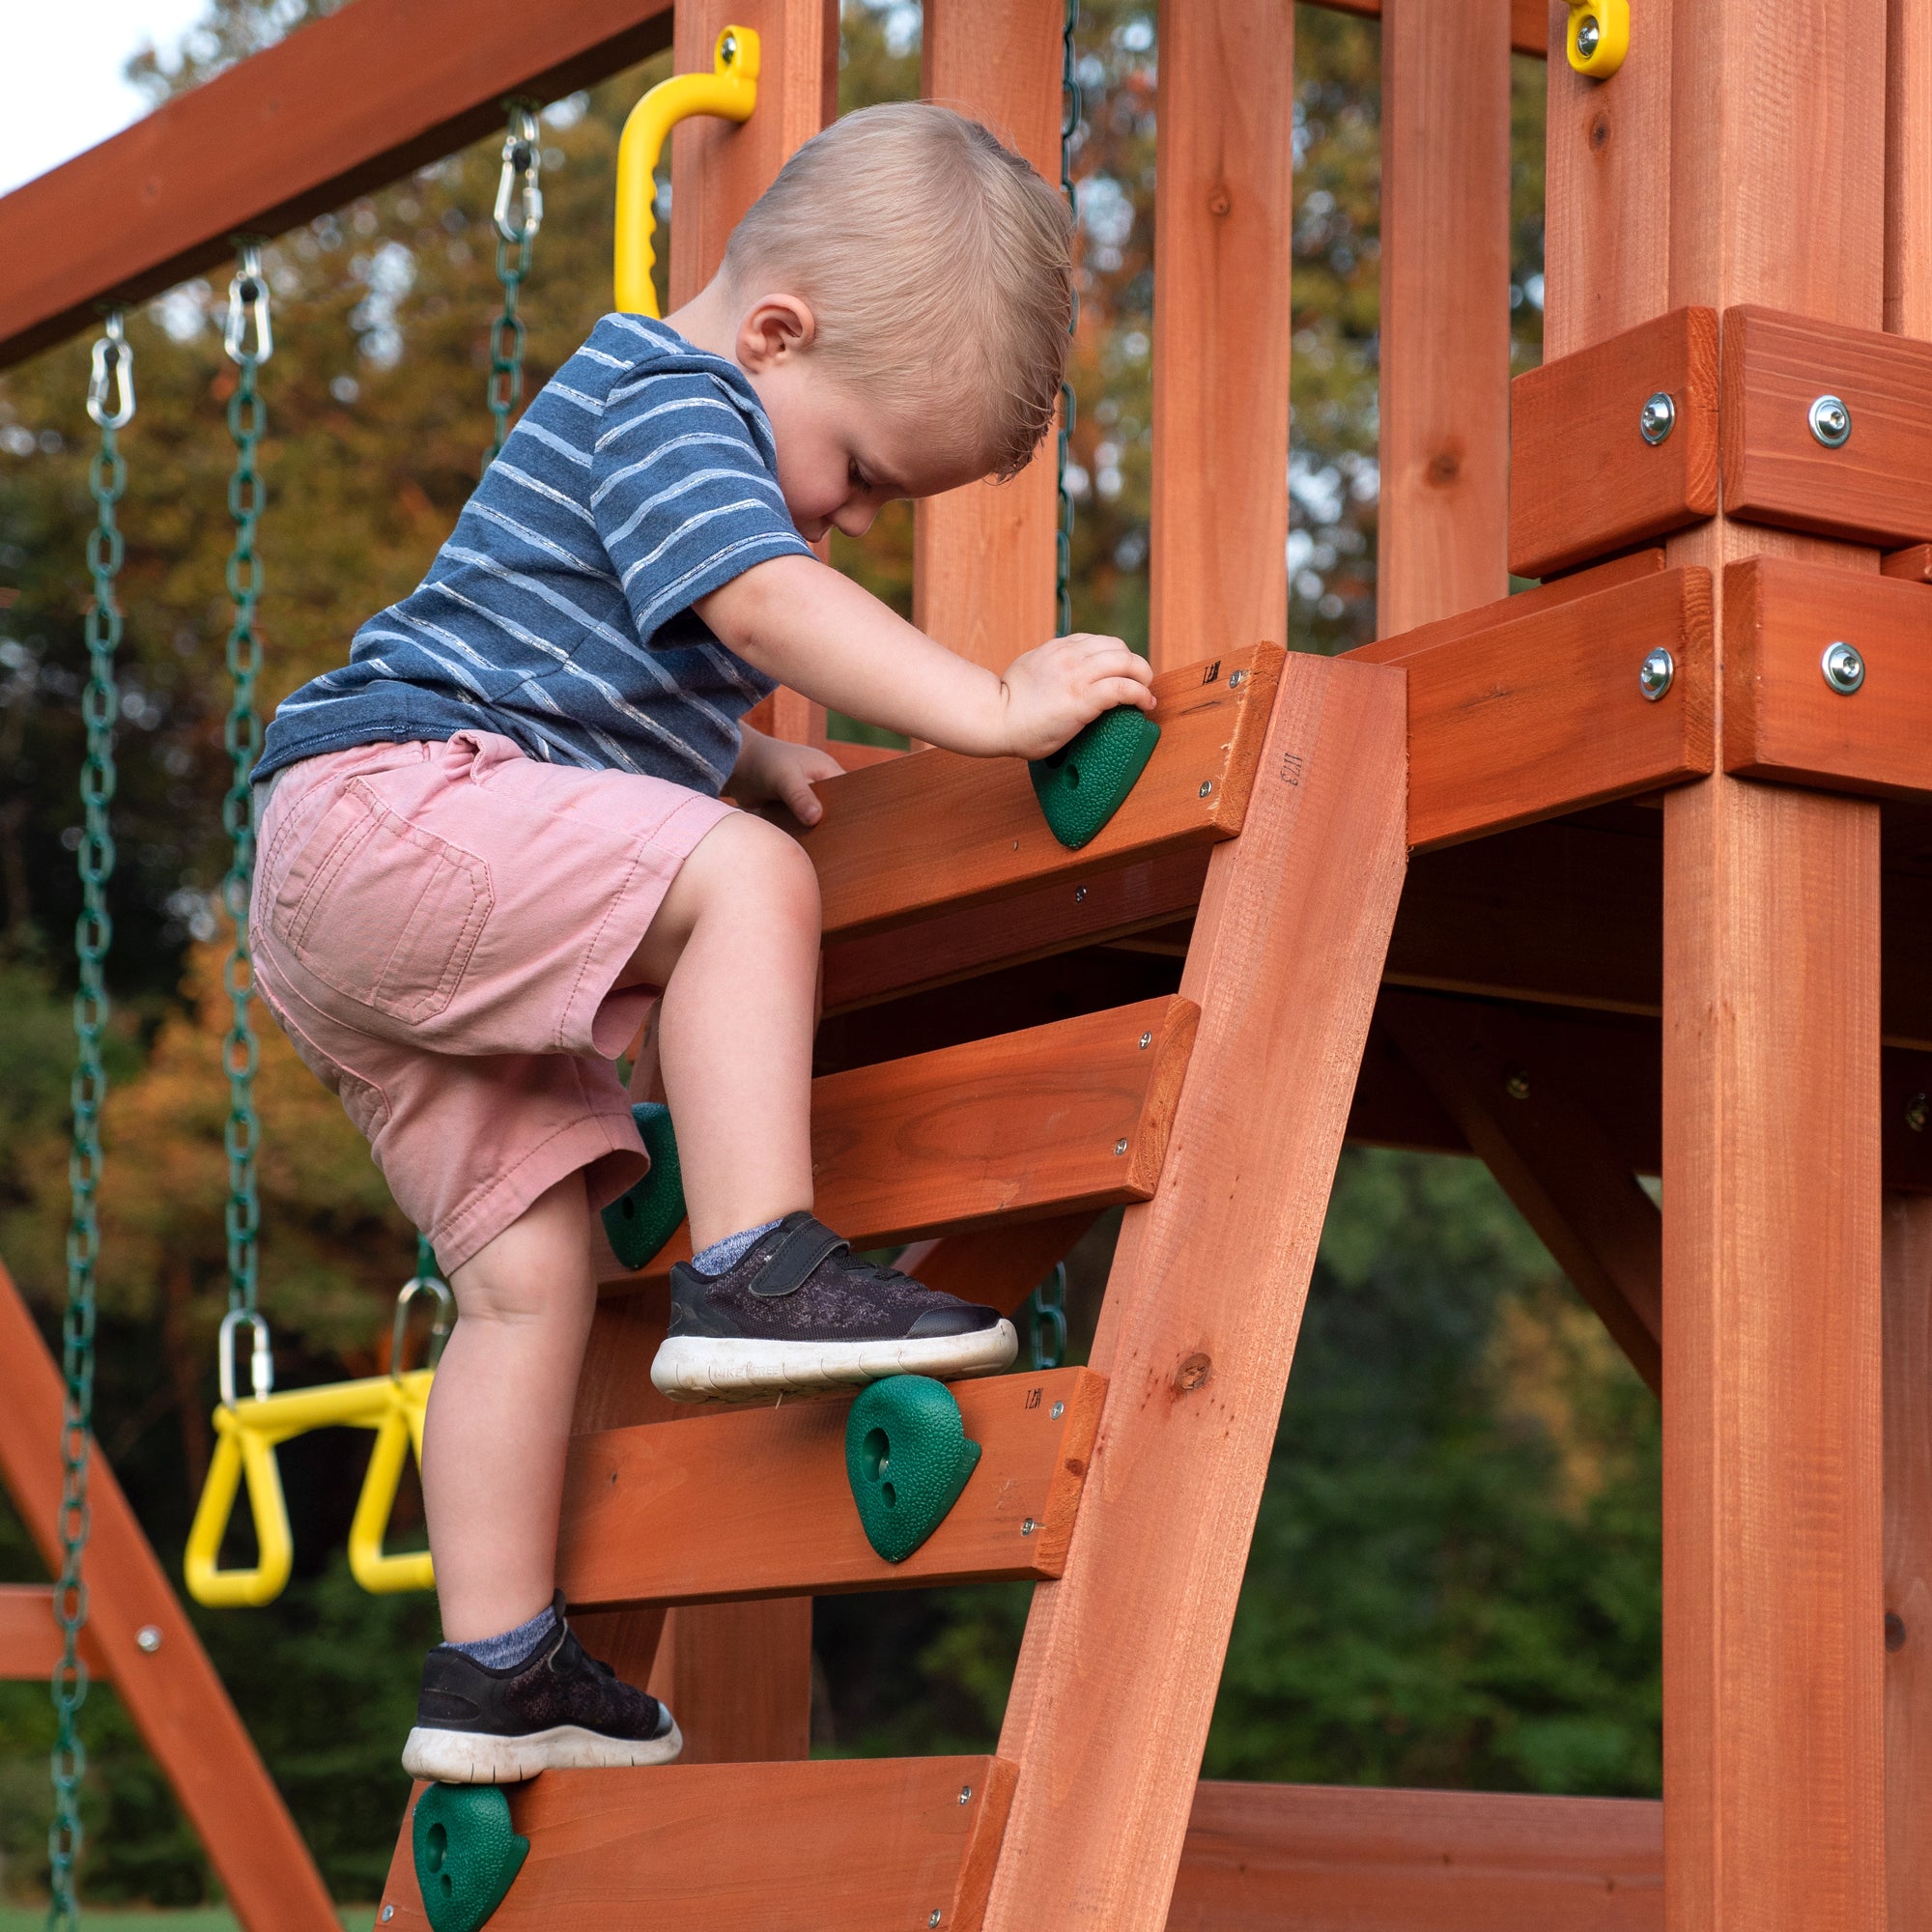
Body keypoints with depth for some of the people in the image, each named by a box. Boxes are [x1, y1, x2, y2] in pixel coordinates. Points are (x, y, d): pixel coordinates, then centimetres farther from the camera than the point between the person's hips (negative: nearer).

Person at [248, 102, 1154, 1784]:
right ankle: (755, 1271, -32)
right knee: (745, 880, -26)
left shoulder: (662, 422, 26)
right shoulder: (664, 396, -7)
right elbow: (766, 598, -26)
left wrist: (761, 759, 30)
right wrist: (990, 706, -30)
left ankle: (497, 1674, 7)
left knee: (528, 1268, 5)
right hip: (393, 795, -10)